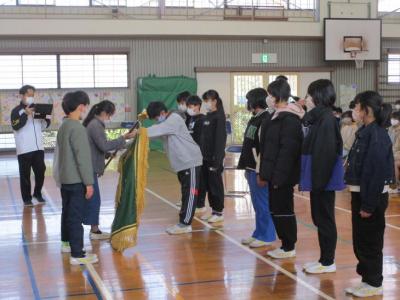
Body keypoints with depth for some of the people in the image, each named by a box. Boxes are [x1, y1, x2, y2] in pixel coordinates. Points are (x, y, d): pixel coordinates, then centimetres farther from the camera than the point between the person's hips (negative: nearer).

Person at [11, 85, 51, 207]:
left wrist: (47, 117, -4)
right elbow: (16, 126, -16)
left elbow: (44, 125, 16)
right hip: (24, 149, -5)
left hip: (38, 147, 5)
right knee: (25, 174, 1)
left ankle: (37, 193, 26)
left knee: (40, 171, 8)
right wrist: (25, 114, -26)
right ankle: (27, 198, 9)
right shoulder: (17, 111, -3)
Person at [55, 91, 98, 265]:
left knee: (67, 212, 22)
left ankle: (66, 242, 38)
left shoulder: (63, 127, 9)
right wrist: (89, 183, -17)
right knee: (76, 217, -6)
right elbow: (83, 158, -21)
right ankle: (77, 255, -3)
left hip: (65, 178, 9)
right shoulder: (78, 129, -20)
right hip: (76, 180, -9)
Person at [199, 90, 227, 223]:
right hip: (206, 156, 8)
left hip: (214, 157, -8)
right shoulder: (207, 116, 13)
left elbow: (221, 139, -17)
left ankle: (219, 212, 7)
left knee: (216, 184, -1)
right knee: (208, 184, 11)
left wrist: (217, 158, -20)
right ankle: (213, 210, 21)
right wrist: (202, 154, 12)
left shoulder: (219, 117, -11)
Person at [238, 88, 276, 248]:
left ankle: (267, 236, 8)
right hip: (251, 168, 9)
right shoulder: (253, 120, 15)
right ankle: (259, 233, 25)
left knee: (263, 204, -1)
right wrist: (247, 167, 18)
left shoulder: (267, 119, -14)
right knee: (257, 204, 16)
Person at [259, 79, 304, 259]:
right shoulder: (278, 116, 13)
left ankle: (289, 247, 11)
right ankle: (285, 244, 24)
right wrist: (265, 173, 14)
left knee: (284, 210, 0)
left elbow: (287, 150, -21)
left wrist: (279, 176, -21)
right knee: (275, 209, 14)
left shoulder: (290, 119, -16)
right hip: (274, 174, 9)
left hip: (282, 176, -9)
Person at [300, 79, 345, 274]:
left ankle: (328, 262, 10)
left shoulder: (326, 119, -17)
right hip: (318, 180, 9)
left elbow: (325, 153, -22)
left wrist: (319, 181, -22)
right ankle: (324, 259, 24)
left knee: (324, 219, 0)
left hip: (324, 180, -9)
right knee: (319, 218, 15)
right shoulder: (318, 118, 12)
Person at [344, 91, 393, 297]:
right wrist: (360, 200, 13)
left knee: (370, 241, 3)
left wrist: (369, 204, -21)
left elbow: (378, 172, -22)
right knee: (360, 241, 16)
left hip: (372, 196, -9)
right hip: (360, 193, 9)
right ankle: (366, 278, 28)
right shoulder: (365, 132, 9)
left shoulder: (377, 135, -18)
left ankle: (373, 284, 15)